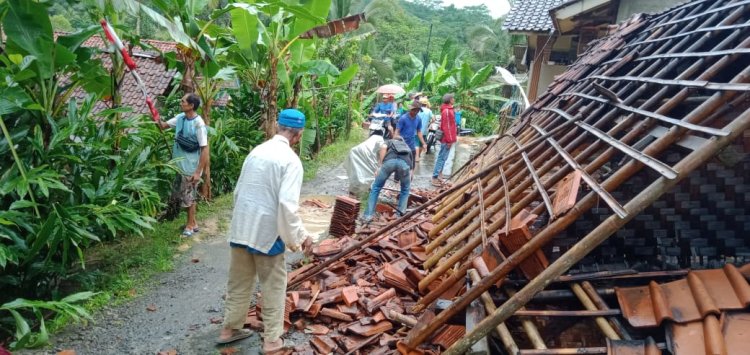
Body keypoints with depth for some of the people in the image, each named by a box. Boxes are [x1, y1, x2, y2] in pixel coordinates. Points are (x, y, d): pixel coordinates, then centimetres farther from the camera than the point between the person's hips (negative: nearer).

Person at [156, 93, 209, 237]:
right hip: (180, 165, 8)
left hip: (191, 167, -8)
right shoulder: (180, 118, 1)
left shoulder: (199, 124, -20)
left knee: (189, 197, 5)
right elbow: (163, 125, 16)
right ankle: (192, 222, 31)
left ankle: (191, 225, 22)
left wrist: (198, 172, -22)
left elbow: (205, 149, -20)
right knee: (182, 195, 16)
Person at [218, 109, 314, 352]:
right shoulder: (290, 160, -15)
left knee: (239, 282, 21)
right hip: (266, 232, -6)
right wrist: (299, 237, -12)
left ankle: (229, 329, 36)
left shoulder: (256, 151, 5)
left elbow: (238, 191, 13)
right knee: (274, 287, 11)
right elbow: (287, 205, -23)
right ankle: (272, 340, 22)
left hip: (240, 228, 6)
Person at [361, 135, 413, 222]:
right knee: (405, 190, 28)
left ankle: (368, 216, 11)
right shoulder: (408, 148, 45)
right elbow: (410, 169, 48)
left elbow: (383, 147, 12)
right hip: (405, 162, 1)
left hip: (390, 160, -1)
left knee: (376, 187, 14)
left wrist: (380, 166, 10)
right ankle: (401, 215, 24)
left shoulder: (390, 142, 39)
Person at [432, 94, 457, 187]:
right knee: (442, 158, -7)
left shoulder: (448, 110, 14)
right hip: (447, 139, -10)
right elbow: (446, 127, -20)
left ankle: (438, 176, 19)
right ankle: (435, 178, -5)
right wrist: (449, 140, -20)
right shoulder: (447, 111, -17)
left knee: (442, 158, 13)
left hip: (447, 139, 10)